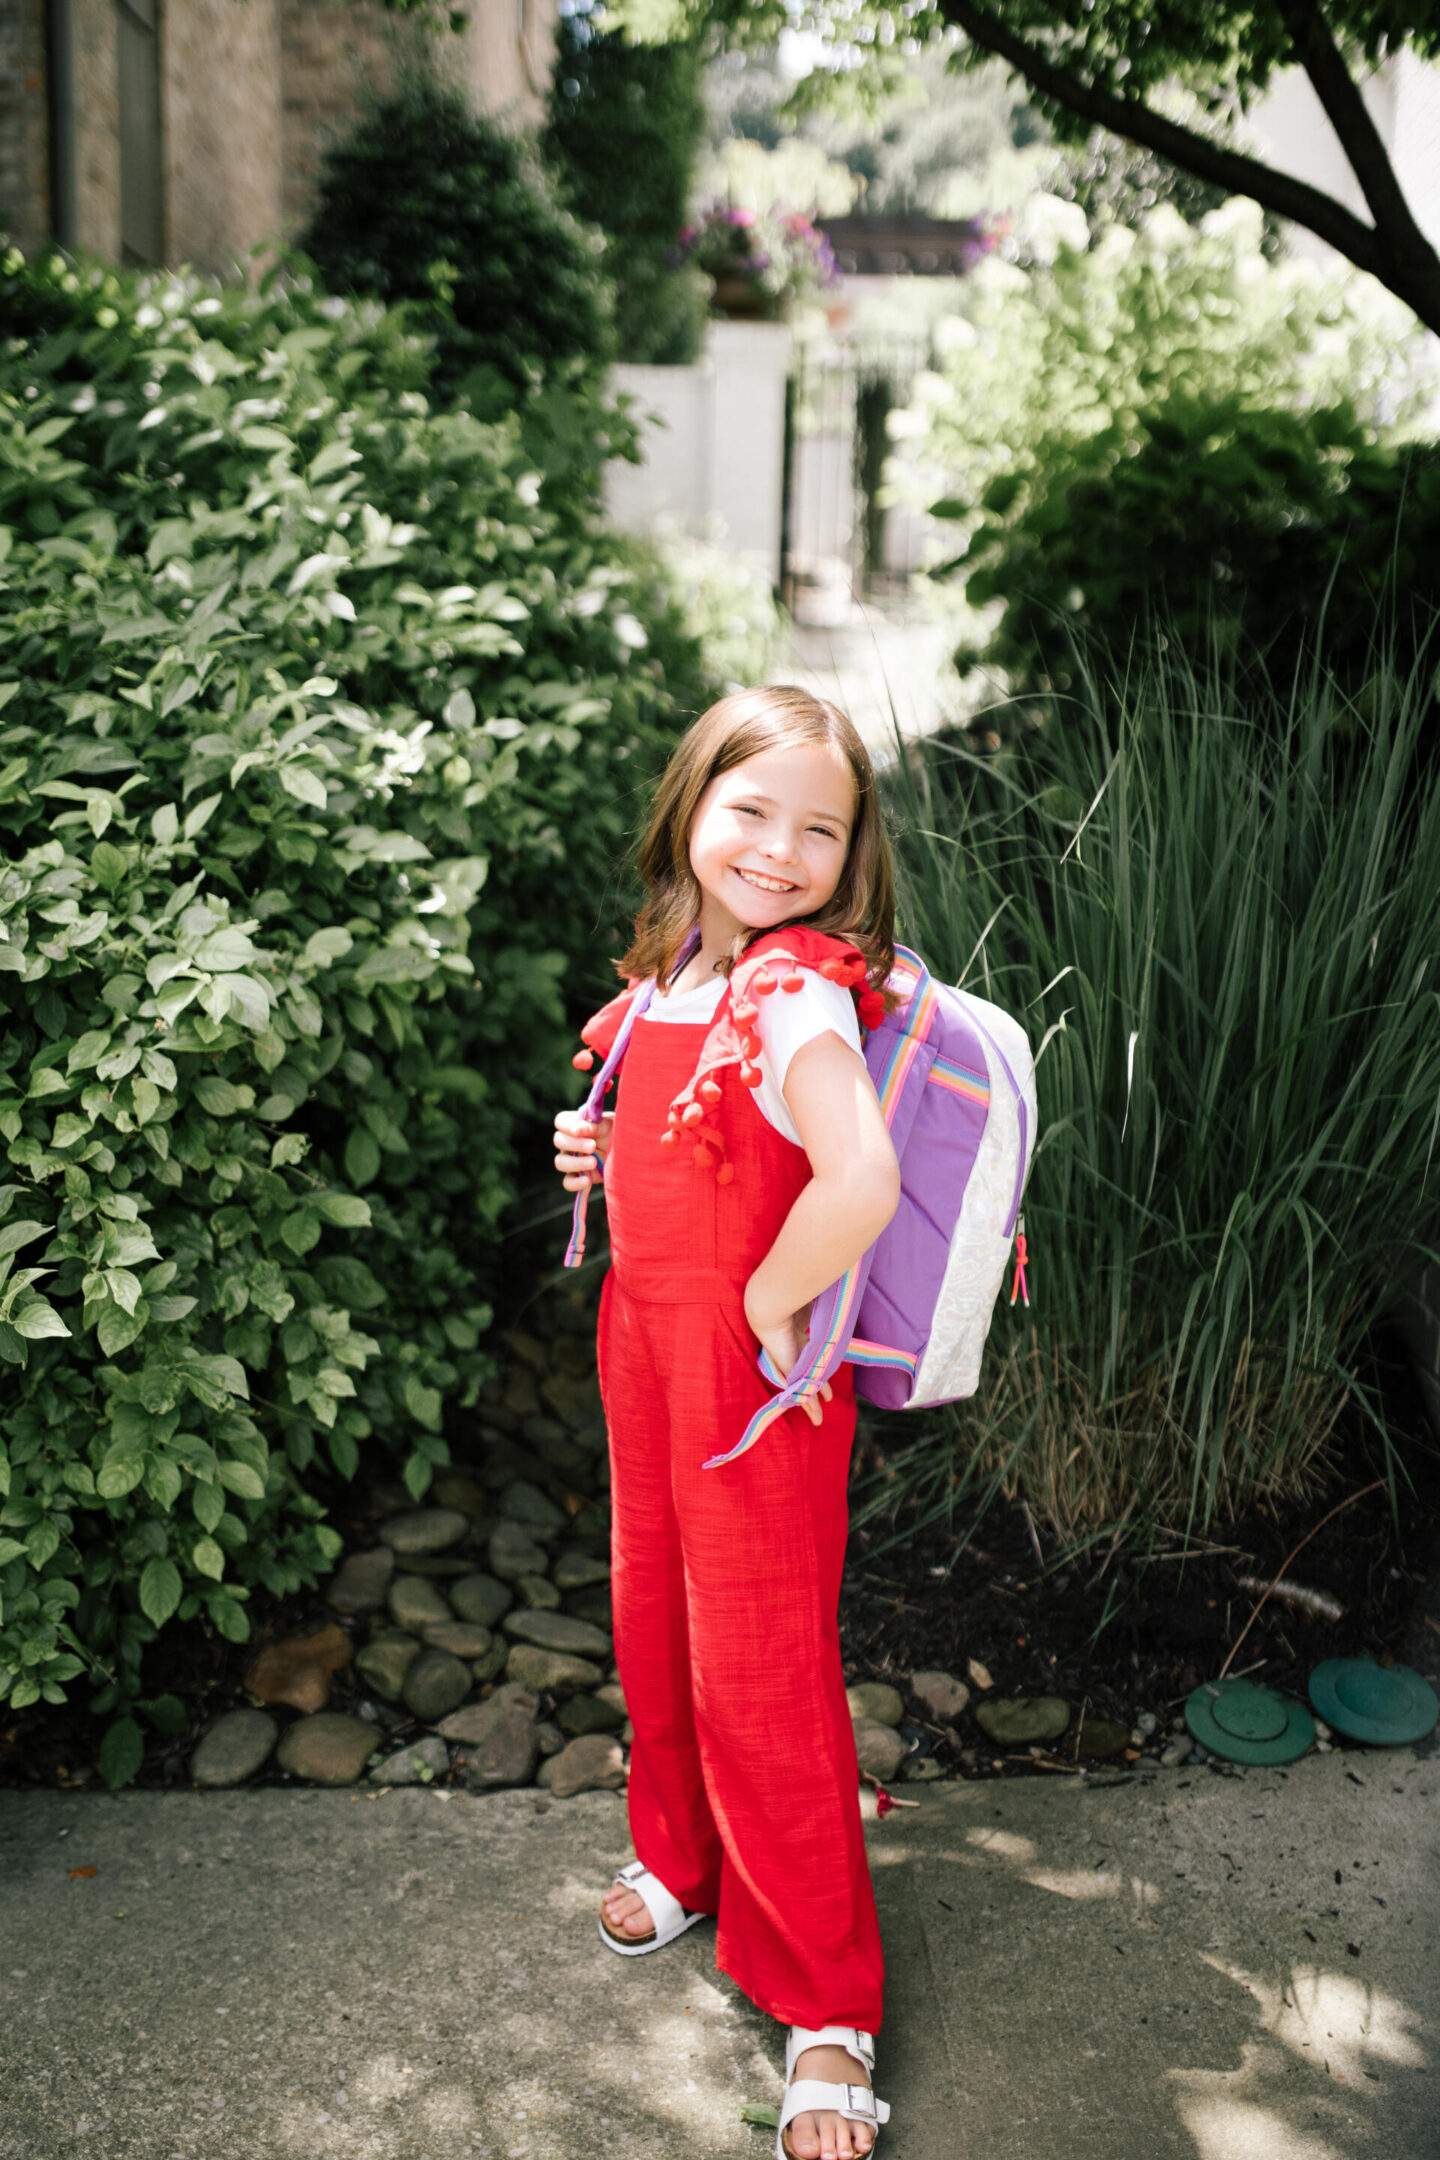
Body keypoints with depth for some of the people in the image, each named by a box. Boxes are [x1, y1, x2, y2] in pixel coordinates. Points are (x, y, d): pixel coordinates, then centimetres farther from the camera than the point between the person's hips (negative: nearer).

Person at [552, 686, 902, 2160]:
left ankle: (825, 2004, 23)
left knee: (761, 1670, 3)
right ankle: (684, 1857, 49)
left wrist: (770, 1304, -24)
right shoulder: (668, 978, 5)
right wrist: (602, 1155, 1)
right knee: (654, 1619, 23)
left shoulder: (798, 994, -22)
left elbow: (861, 1179, -39)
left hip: (756, 1370, -8)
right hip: (644, 1335, 8)